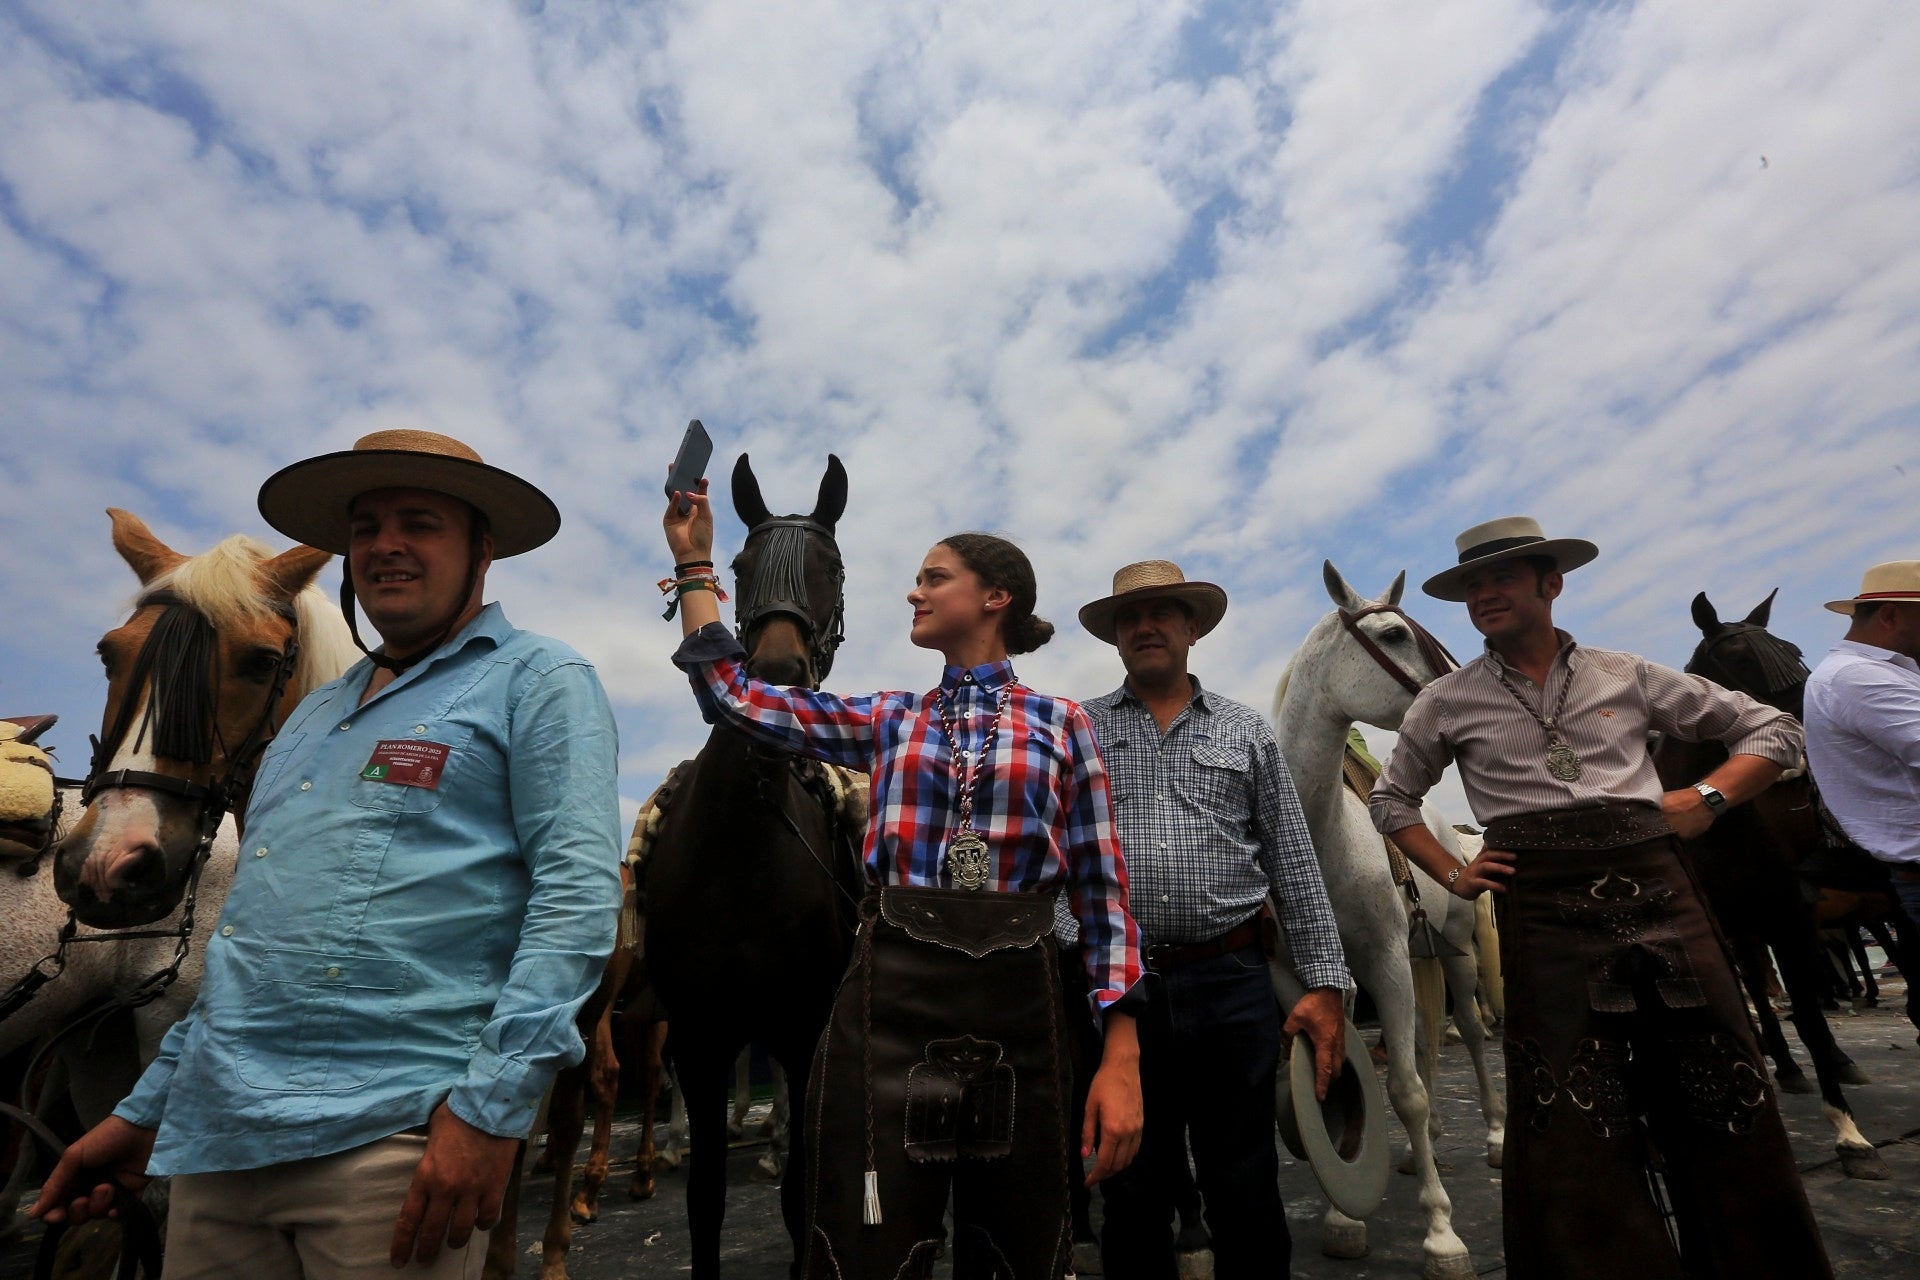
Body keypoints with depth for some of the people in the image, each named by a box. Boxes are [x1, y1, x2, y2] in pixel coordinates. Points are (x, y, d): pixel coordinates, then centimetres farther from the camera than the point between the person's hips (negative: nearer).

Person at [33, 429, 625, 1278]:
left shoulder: (538, 682, -5)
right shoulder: (315, 714, 18)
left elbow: (578, 888, -16)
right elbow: (251, 928, 22)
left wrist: (493, 1102, -22)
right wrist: (146, 1108, 21)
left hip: (393, 1139, -7)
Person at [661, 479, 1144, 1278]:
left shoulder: (1061, 724, 3)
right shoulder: (889, 722, 10)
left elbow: (1103, 892, 1)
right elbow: (732, 696, 8)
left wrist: (1121, 1059, -6)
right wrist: (693, 562, 10)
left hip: (1017, 1002, -1)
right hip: (889, 997, 1)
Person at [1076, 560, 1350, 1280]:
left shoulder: (1246, 731, 9)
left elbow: (1294, 867, 8)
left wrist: (1325, 983, 2)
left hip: (1231, 984, 0)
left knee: (1246, 1196, 11)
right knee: (1132, 1198, 14)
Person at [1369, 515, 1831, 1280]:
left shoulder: (1625, 676, 10)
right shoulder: (1448, 703, 7)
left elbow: (1773, 730, 19)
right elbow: (1390, 800, 18)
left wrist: (1708, 798, 2)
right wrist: (1451, 875, 6)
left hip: (1656, 890, 2)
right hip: (1542, 909, -2)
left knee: (1728, 1115, 8)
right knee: (1578, 1134, 1)